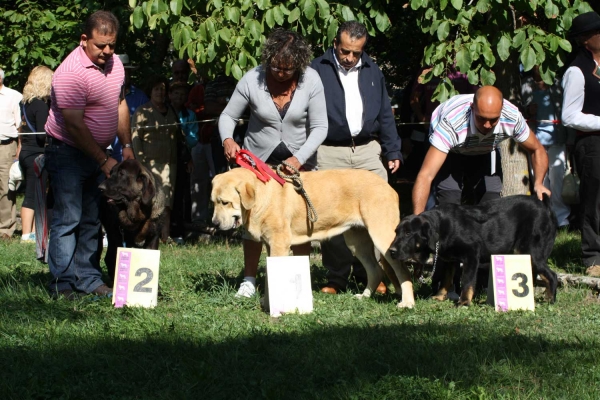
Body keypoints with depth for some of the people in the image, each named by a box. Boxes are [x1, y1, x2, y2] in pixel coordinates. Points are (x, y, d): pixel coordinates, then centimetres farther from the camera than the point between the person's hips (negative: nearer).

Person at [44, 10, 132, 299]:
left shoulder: (114, 63, 3)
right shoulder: (71, 73, -23)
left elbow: (120, 104, 17)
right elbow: (74, 126, -24)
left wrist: (126, 145, 10)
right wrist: (104, 161, -21)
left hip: (98, 152, 8)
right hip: (67, 153, -8)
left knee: (91, 220, 9)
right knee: (68, 218, -11)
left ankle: (89, 280, 13)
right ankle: (63, 284, -11)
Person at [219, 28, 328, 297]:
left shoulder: (311, 80, -16)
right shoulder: (252, 80, -15)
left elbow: (319, 126, -12)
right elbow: (228, 115, -6)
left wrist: (299, 158, -24)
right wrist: (227, 139, -27)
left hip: (299, 160, 0)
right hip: (258, 159, 0)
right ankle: (249, 279, 11)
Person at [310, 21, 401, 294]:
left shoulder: (372, 71, 12)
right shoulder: (318, 70, -1)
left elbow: (385, 115, 17)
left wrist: (393, 151, 10)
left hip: (368, 149, 3)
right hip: (329, 153, -3)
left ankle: (370, 276, 6)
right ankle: (337, 279, 6)